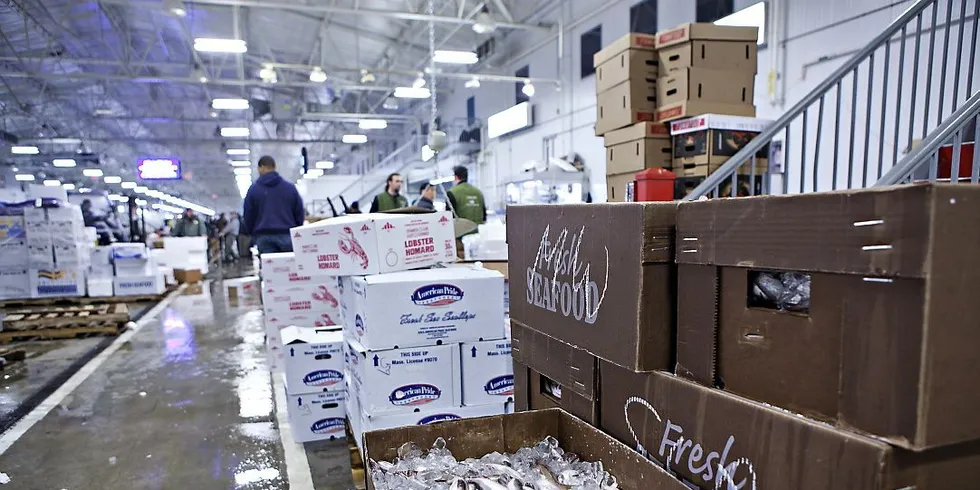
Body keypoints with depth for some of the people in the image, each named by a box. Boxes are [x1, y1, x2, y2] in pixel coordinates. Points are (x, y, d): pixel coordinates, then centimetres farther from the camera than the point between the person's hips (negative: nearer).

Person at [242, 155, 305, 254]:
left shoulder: (254, 189, 3)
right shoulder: (290, 187, 6)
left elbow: (248, 216, 7)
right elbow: (300, 213, 8)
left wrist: (252, 233, 23)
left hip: (264, 237, -1)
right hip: (287, 236, 1)